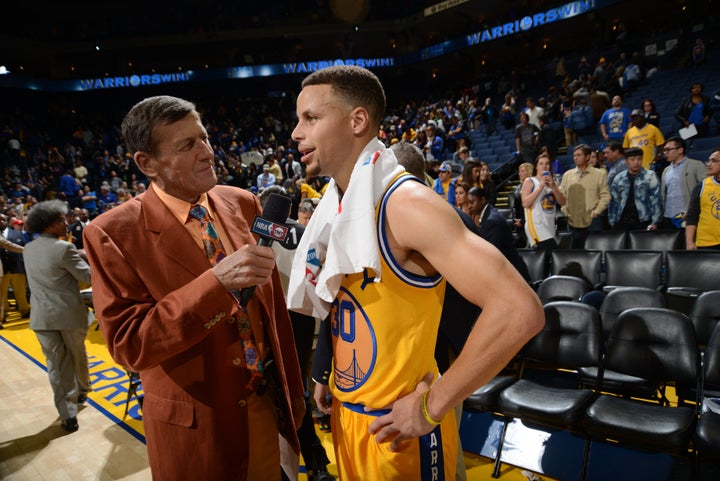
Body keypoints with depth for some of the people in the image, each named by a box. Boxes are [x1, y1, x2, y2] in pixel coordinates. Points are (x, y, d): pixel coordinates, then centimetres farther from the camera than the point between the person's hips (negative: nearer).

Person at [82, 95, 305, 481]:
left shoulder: (242, 203, -3)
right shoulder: (113, 233, -15)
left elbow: (273, 303, 3)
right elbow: (128, 344, -19)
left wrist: (291, 387, 8)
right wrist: (216, 282, -32)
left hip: (266, 401, 4)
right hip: (195, 419, -3)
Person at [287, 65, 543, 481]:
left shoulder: (406, 202, -23)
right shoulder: (337, 205, 2)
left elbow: (520, 310, -30)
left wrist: (432, 407, -22)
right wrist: (326, 376, 10)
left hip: (395, 427, -7)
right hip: (345, 411, 8)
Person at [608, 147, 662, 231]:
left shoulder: (650, 176, 0)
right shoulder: (619, 178, 9)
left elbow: (655, 200, -4)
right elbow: (613, 201, 11)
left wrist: (655, 222, -10)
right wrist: (612, 222, 6)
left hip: (643, 223, -3)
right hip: (621, 222, 3)